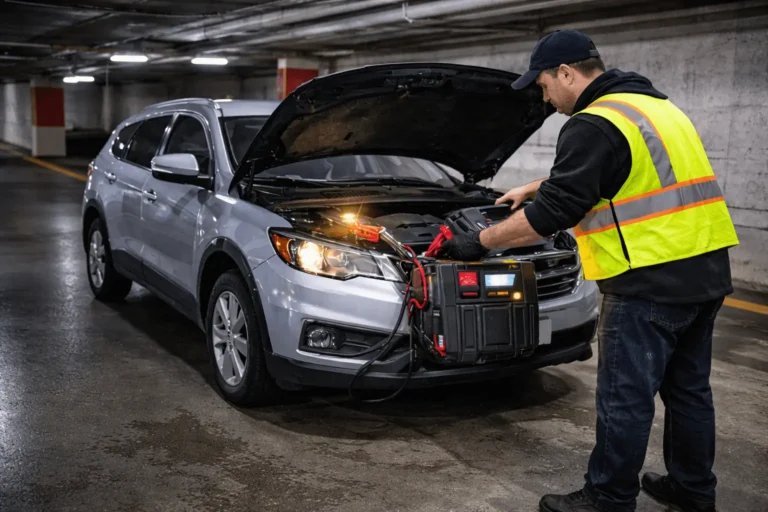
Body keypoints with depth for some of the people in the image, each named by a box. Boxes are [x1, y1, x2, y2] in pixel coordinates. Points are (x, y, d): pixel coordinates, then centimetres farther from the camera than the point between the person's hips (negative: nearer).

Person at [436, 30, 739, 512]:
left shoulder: (595, 124, -14)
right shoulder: (654, 105, 18)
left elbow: (553, 211, -15)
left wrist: (481, 242, -6)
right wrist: (534, 188, 34)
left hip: (650, 282, -10)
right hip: (706, 272, 10)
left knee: (625, 397, 2)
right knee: (688, 387, 19)